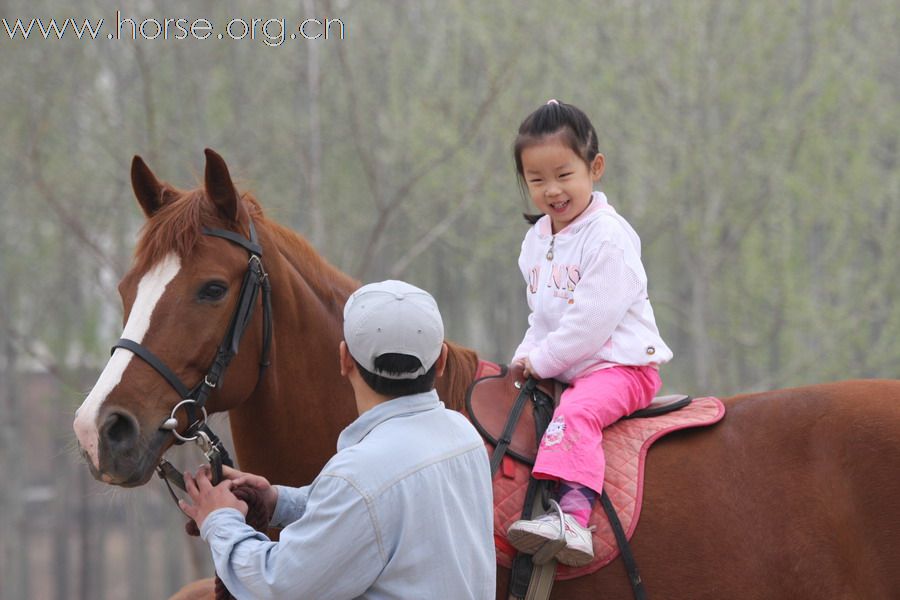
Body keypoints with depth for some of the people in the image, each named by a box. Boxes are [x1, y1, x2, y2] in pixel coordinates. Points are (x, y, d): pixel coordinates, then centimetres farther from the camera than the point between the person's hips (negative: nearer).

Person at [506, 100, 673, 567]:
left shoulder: (608, 237, -15)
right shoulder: (536, 239, 12)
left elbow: (591, 321, -20)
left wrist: (542, 361, -13)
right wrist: (527, 355, 3)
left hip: (618, 363, -10)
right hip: (558, 368, 10)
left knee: (575, 413, -34)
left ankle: (573, 516, -50)